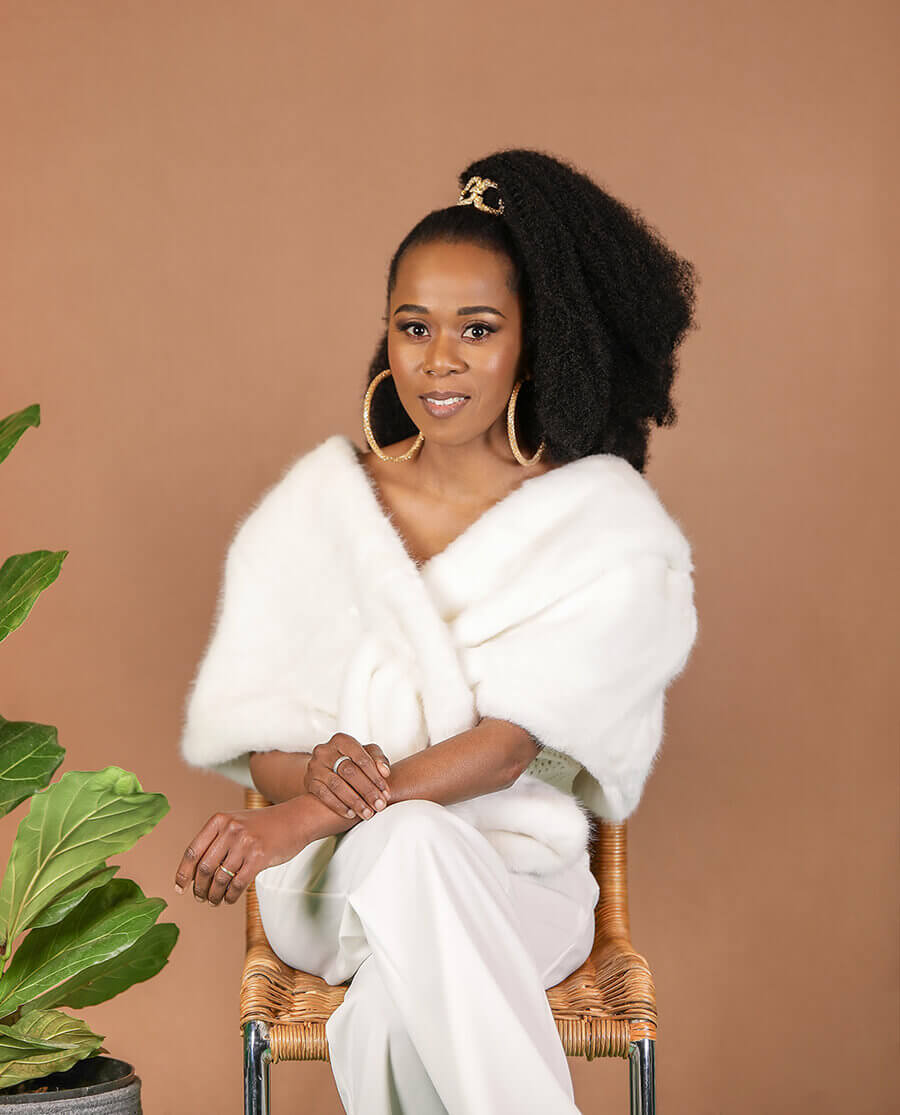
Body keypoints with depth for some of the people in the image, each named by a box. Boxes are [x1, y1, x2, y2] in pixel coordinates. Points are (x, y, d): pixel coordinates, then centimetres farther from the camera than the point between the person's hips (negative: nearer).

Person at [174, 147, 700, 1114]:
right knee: (409, 841, -37)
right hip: (334, 884, 1)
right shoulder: (322, 501, 8)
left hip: (516, 883, -1)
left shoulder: (605, 523, -1)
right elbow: (249, 729, 5)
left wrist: (308, 816, -24)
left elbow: (513, 740, -12)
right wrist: (322, 769, -21)